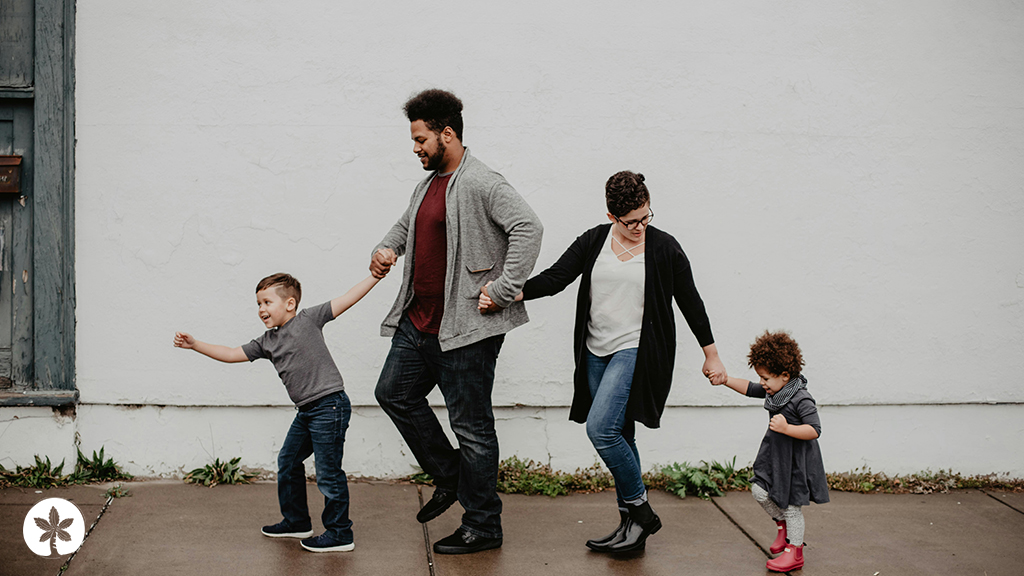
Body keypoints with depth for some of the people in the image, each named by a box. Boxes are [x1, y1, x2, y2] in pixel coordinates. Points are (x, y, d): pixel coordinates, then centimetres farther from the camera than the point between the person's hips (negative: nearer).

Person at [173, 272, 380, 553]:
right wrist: (195, 345, 9)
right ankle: (296, 521, 35)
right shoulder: (267, 342, 13)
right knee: (288, 462, 18)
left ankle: (340, 533, 7)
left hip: (329, 405, -9)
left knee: (328, 472, -4)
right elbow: (231, 354, 15)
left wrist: (376, 275, -10)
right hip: (306, 411, 9)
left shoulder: (308, 319, -5)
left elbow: (347, 299, -6)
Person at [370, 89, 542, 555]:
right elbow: (406, 224, 32)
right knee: (394, 393, 17)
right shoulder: (428, 184, 14)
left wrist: (503, 290, -26)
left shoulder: (481, 184, -16)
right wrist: (386, 249, 11)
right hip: (418, 322, 10)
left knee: (471, 425, -1)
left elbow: (527, 227, -27)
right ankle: (450, 477, 30)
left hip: (465, 328, -10)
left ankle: (483, 527, 11)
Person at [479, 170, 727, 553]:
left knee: (601, 427, -19)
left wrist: (712, 356, 10)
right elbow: (554, 278, -1)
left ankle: (639, 510, -3)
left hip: (637, 352, -5)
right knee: (618, 437, 9)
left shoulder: (664, 248, -3)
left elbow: (690, 302, 4)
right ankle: (632, 525, 18)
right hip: (597, 353, 5)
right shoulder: (594, 241, 5)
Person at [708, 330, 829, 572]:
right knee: (760, 491, 2)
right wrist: (725, 380, 6)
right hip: (775, 454, 8)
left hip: (795, 460, -8)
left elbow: (814, 430, -27)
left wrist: (787, 428, -36)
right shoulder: (774, 390, 1)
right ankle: (782, 523, 29)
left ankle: (795, 552, 17)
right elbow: (750, 389, 15)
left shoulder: (801, 399, -24)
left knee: (790, 504, 2)